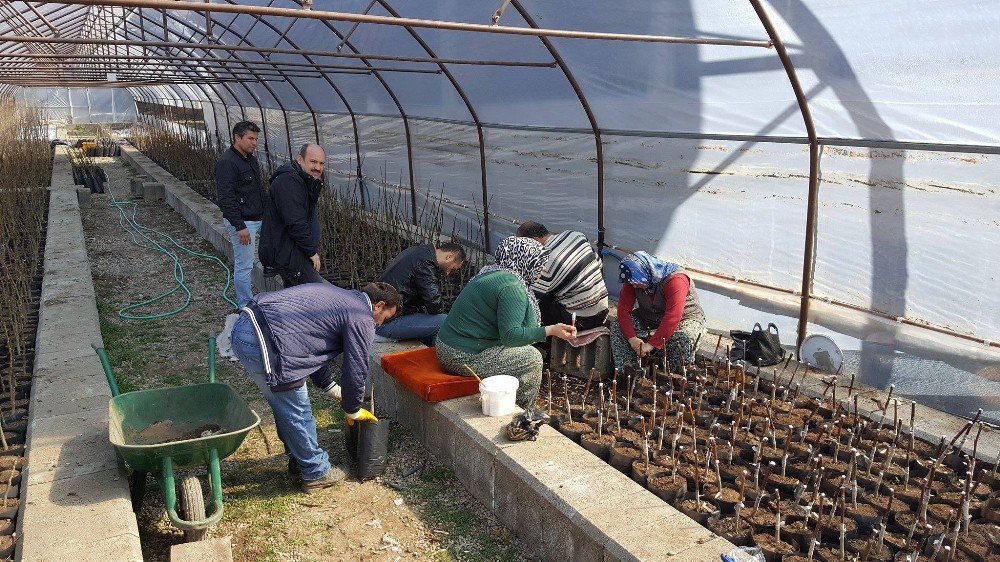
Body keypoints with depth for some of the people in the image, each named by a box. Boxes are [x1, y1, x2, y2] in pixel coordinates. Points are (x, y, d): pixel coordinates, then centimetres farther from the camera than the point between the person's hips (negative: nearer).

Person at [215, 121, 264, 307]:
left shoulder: (251, 159, 13)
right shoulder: (227, 162, -16)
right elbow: (226, 198, -22)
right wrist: (239, 226, -25)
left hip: (258, 219, 9)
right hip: (242, 222, -9)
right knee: (244, 265, -1)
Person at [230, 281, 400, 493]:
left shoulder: (337, 296, 25)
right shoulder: (362, 319, -3)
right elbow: (355, 371, 1)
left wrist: (337, 392, 34)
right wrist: (353, 411, 19)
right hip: (262, 343, -10)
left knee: (286, 407, 24)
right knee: (297, 413, 6)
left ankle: (299, 460, 38)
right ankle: (317, 473, 21)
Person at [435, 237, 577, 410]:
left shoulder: (491, 272, 11)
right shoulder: (512, 287, -20)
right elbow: (510, 335, -24)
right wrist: (550, 330, -22)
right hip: (465, 358, -10)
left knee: (525, 350, 17)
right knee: (532, 358, -5)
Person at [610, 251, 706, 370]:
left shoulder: (675, 280, -31)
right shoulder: (633, 280, -12)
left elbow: (673, 318, -38)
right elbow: (623, 309, -14)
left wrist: (651, 344, -39)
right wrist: (632, 338, -28)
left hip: (684, 319, -6)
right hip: (648, 319, 6)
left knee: (685, 338, -39)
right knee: (617, 325, -13)